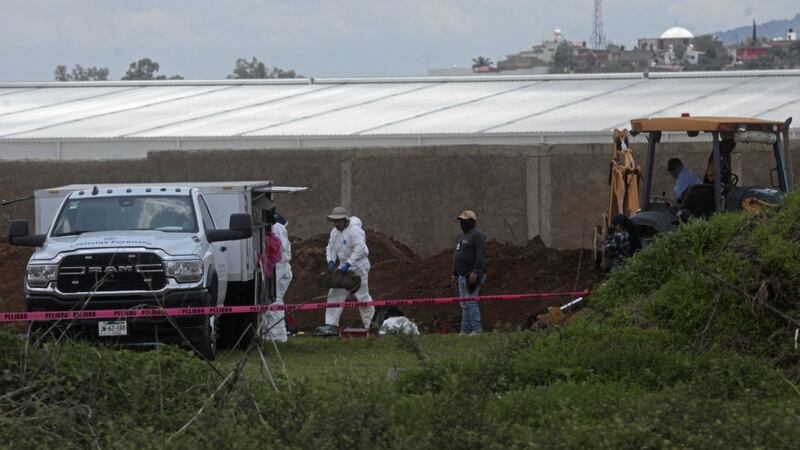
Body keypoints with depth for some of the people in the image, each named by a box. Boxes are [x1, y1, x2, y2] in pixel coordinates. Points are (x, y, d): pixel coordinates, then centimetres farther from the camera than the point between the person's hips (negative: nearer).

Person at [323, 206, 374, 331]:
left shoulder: (355, 230, -19)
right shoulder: (335, 232, 9)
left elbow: (359, 250, -28)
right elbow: (330, 248, 14)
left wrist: (348, 264, -31)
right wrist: (331, 261, -4)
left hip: (358, 268, -8)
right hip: (344, 267, 8)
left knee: (362, 296, -2)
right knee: (335, 294, 2)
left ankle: (370, 324, 9)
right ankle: (331, 324, 2)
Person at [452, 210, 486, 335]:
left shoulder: (477, 235, -9)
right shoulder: (462, 236, 20)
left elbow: (481, 255, -19)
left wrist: (475, 272, -25)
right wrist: (455, 273, 20)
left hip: (472, 276, -10)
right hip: (462, 276, 10)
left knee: (471, 302, -13)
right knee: (464, 305, 8)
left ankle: (476, 330, -13)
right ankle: (465, 330, 9)